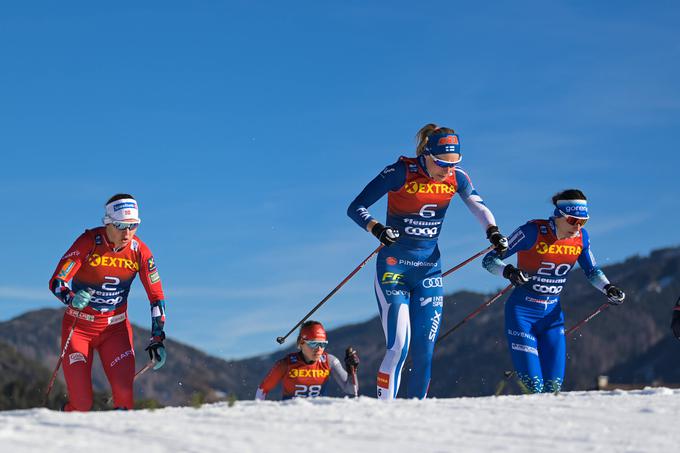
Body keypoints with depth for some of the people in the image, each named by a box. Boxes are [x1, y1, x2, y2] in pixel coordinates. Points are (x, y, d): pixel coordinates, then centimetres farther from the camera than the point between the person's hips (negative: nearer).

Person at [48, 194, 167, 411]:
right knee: (81, 403, -8)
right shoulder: (89, 242, -17)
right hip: (79, 326, -2)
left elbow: (156, 296, -1)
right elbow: (56, 282, -20)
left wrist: (158, 338, -9)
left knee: (124, 393, -18)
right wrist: (72, 299, -41)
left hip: (116, 328, 2)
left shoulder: (140, 251, -8)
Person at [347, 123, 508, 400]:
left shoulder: (457, 178, -3)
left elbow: (478, 205, 7)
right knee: (398, 347, -16)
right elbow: (355, 208, -12)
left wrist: (493, 231, -14)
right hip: (394, 269, -4)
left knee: (424, 353, -1)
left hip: (429, 272, 4)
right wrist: (377, 229, -31)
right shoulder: (400, 173, -14)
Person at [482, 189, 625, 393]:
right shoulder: (533, 232, -17)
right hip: (522, 312, -5)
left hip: (552, 314, 5)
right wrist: (509, 272, -32)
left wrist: (608, 288, -1)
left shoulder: (581, 237, -1)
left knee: (553, 386, 0)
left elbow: (591, 271, 17)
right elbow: (489, 260, -13)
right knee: (533, 385, -14)